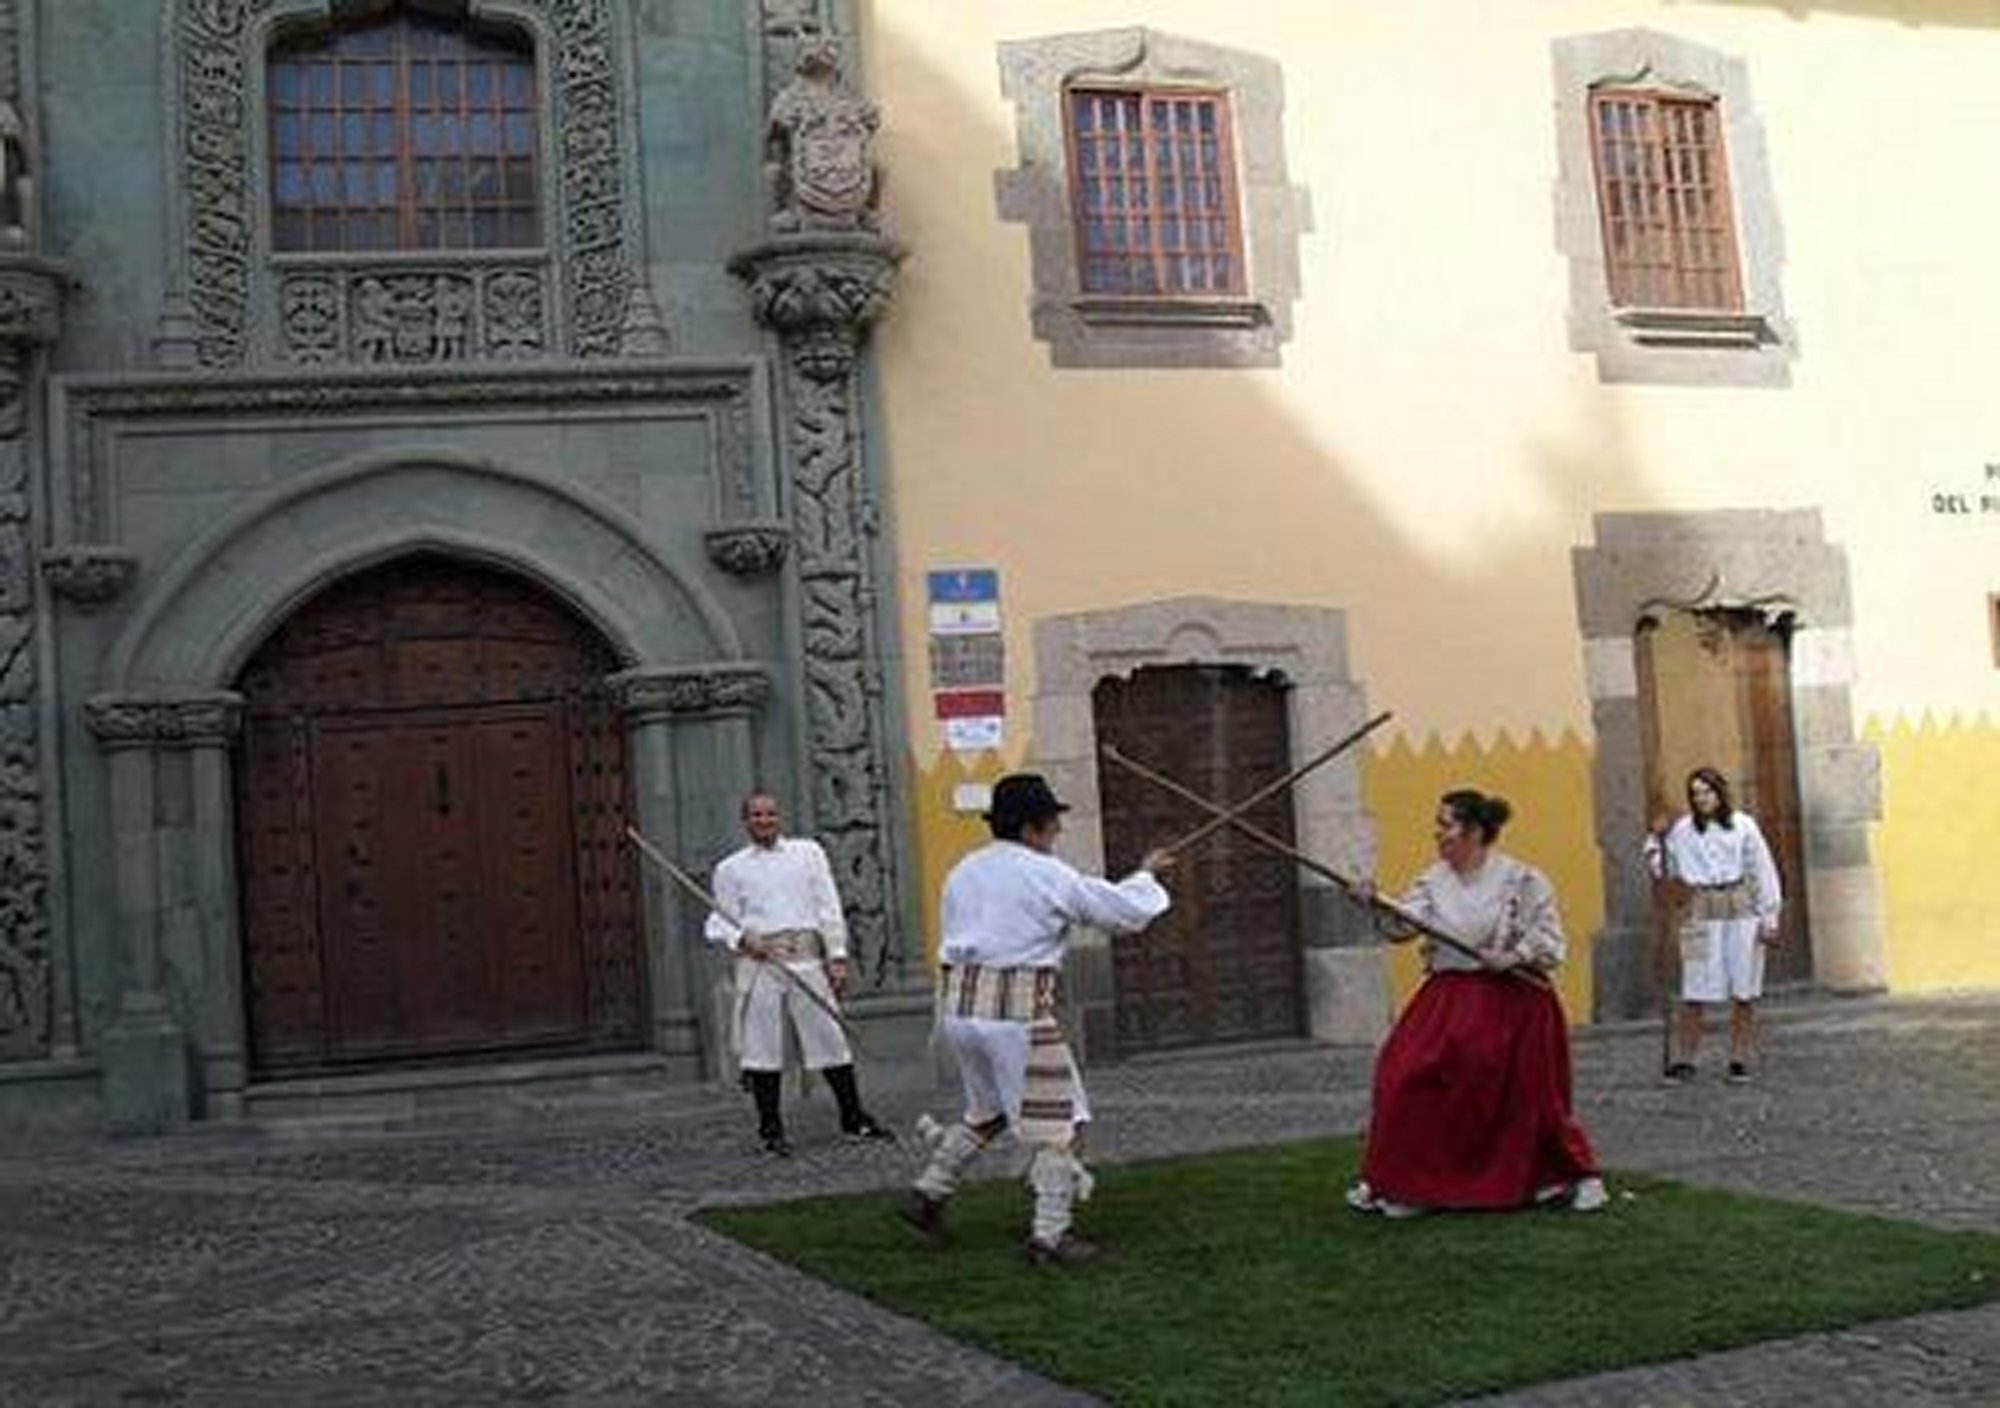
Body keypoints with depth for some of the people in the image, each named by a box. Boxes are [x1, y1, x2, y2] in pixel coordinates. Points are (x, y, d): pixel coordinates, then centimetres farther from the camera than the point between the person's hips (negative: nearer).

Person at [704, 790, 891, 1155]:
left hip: (807, 958, 1)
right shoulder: (731, 868, 12)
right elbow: (721, 922, 12)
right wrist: (741, 940, -10)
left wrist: (837, 956, 2)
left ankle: (854, 1118, 12)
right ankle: (771, 1129, 10)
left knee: (829, 1036, 1)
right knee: (762, 1044, 0)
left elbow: (828, 908, 10)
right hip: (759, 961, 0)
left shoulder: (808, 852, 14)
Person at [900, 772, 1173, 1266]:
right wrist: (1145, 875, 20)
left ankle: (928, 1194, 24)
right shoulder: (1048, 876, -7)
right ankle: (1050, 1235, 4)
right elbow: (1125, 911, 1)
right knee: (1057, 1122, 4)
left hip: (958, 1003, 7)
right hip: (1018, 1008, -7)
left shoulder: (962, 872, 11)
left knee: (987, 1111, 26)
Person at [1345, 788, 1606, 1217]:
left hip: (1511, 1004, -4)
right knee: (1406, 1079, -5)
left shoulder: (1522, 880, -9)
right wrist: (1378, 906, -27)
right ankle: (1387, 1184, 6)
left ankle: (1580, 1176, 23)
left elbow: (1549, 946, -6)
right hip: (1449, 1000, 4)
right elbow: (1403, 924, -9)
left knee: (1530, 1096, 1)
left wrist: (1509, 958, -20)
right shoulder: (1435, 879, 4)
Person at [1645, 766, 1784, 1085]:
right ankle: (1685, 1061, 4)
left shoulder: (1743, 825, 2)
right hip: (1701, 913, 0)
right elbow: (1662, 870, 9)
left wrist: (1769, 918, 2)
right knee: (1694, 990, -3)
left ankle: (1739, 1059, 13)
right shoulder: (1682, 831, 4)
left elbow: (1763, 873, 5)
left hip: (1741, 910, 0)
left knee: (1744, 991, 3)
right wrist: (1657, 840, -6)